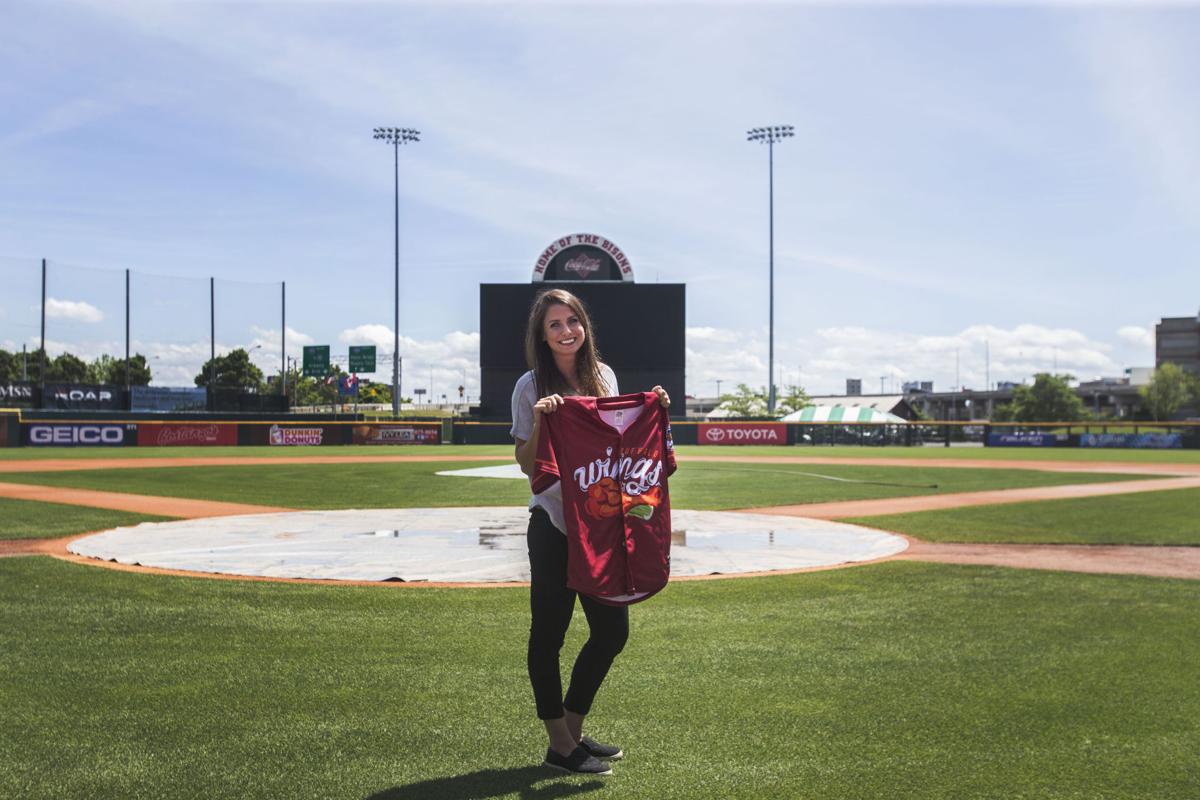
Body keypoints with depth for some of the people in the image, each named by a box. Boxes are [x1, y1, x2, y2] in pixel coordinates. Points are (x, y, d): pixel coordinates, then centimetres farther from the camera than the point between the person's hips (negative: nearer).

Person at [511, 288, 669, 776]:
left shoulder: (604, 377, 8)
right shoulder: (532, 387, -6)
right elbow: (527, 465, -6)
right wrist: (539, 421, -22)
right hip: (553, 525, -5)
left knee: (612, 631, 10)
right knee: (549, 634, 2)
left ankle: (573, 731, 29)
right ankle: (560, 746, 18)